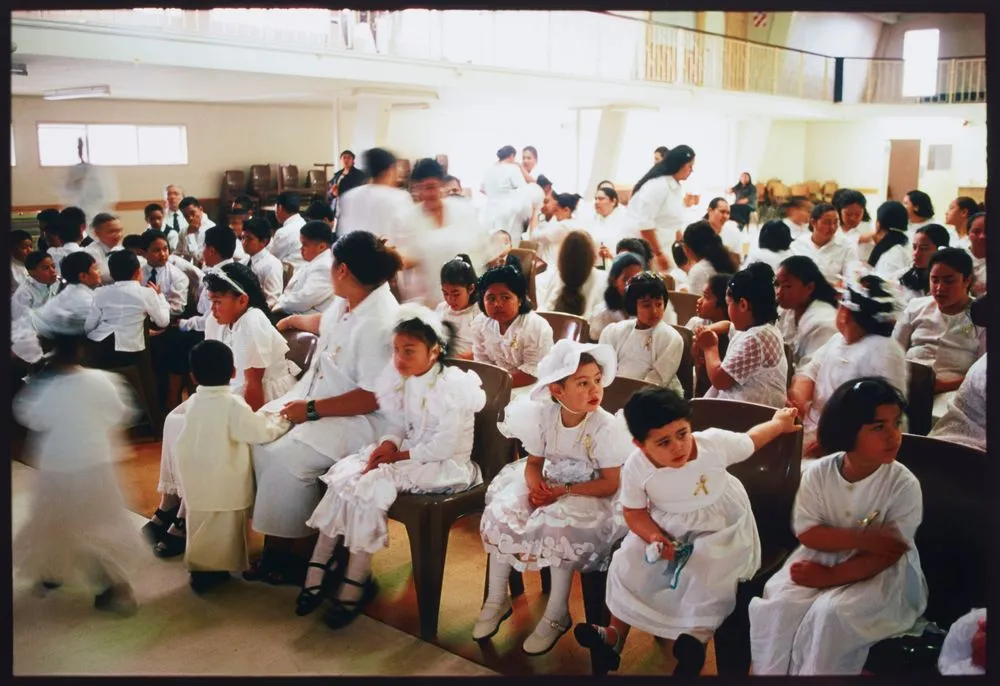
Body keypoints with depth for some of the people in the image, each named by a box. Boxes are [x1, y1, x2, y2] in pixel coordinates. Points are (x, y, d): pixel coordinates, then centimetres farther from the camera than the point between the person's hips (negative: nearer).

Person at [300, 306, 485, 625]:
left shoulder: (453, 386, -18)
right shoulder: (403, 379, 4)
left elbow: (444, 447, -20)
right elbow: (397, 424, 9)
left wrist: (400, 455, -16)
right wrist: (388, 444, -12)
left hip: (445, 465, -7)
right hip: (409, 454, 7)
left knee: (372, 485, -25)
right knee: (344, 475, -13)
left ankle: (355, 585, -13)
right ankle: (317, 570, -9)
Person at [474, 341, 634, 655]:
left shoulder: (606, 427, -24)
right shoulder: (543, 415, -12)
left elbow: (610, 484, -19)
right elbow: (534, 462, 0)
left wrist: (565, 491, -25)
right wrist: (536, 485, -22)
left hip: (589, 493, -4)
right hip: (549, 482, 5)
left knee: (559, 526, -33)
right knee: (500, 513, -17)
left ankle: (556, 615, -10)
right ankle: (496, 600, 4)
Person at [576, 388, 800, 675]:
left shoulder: (715, 443, -28)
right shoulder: (635, 467, -25)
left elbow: (751, 439, -5)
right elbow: (634, 512, -8)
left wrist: (780, 422, 13)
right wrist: (655, 537, -27)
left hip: (719, 526, -2)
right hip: (666, 525, 2)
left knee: (705, 574, -27)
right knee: (626, 564, -10)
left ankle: (697, 637, -7)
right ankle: (615, 633, 4)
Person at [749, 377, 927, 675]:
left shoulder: (904, 484, -17)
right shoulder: (818, 473, -10)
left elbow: (888, 553, -17)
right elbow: (808, 534, -9)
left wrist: (830, 576, -21)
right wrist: (864, 538, -24)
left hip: (882, 574, -2)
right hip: (823, 558, 3)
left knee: (830, 612, -27)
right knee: (779, 604, -19)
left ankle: (814, 671, -4)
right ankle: (769, 671, 1)